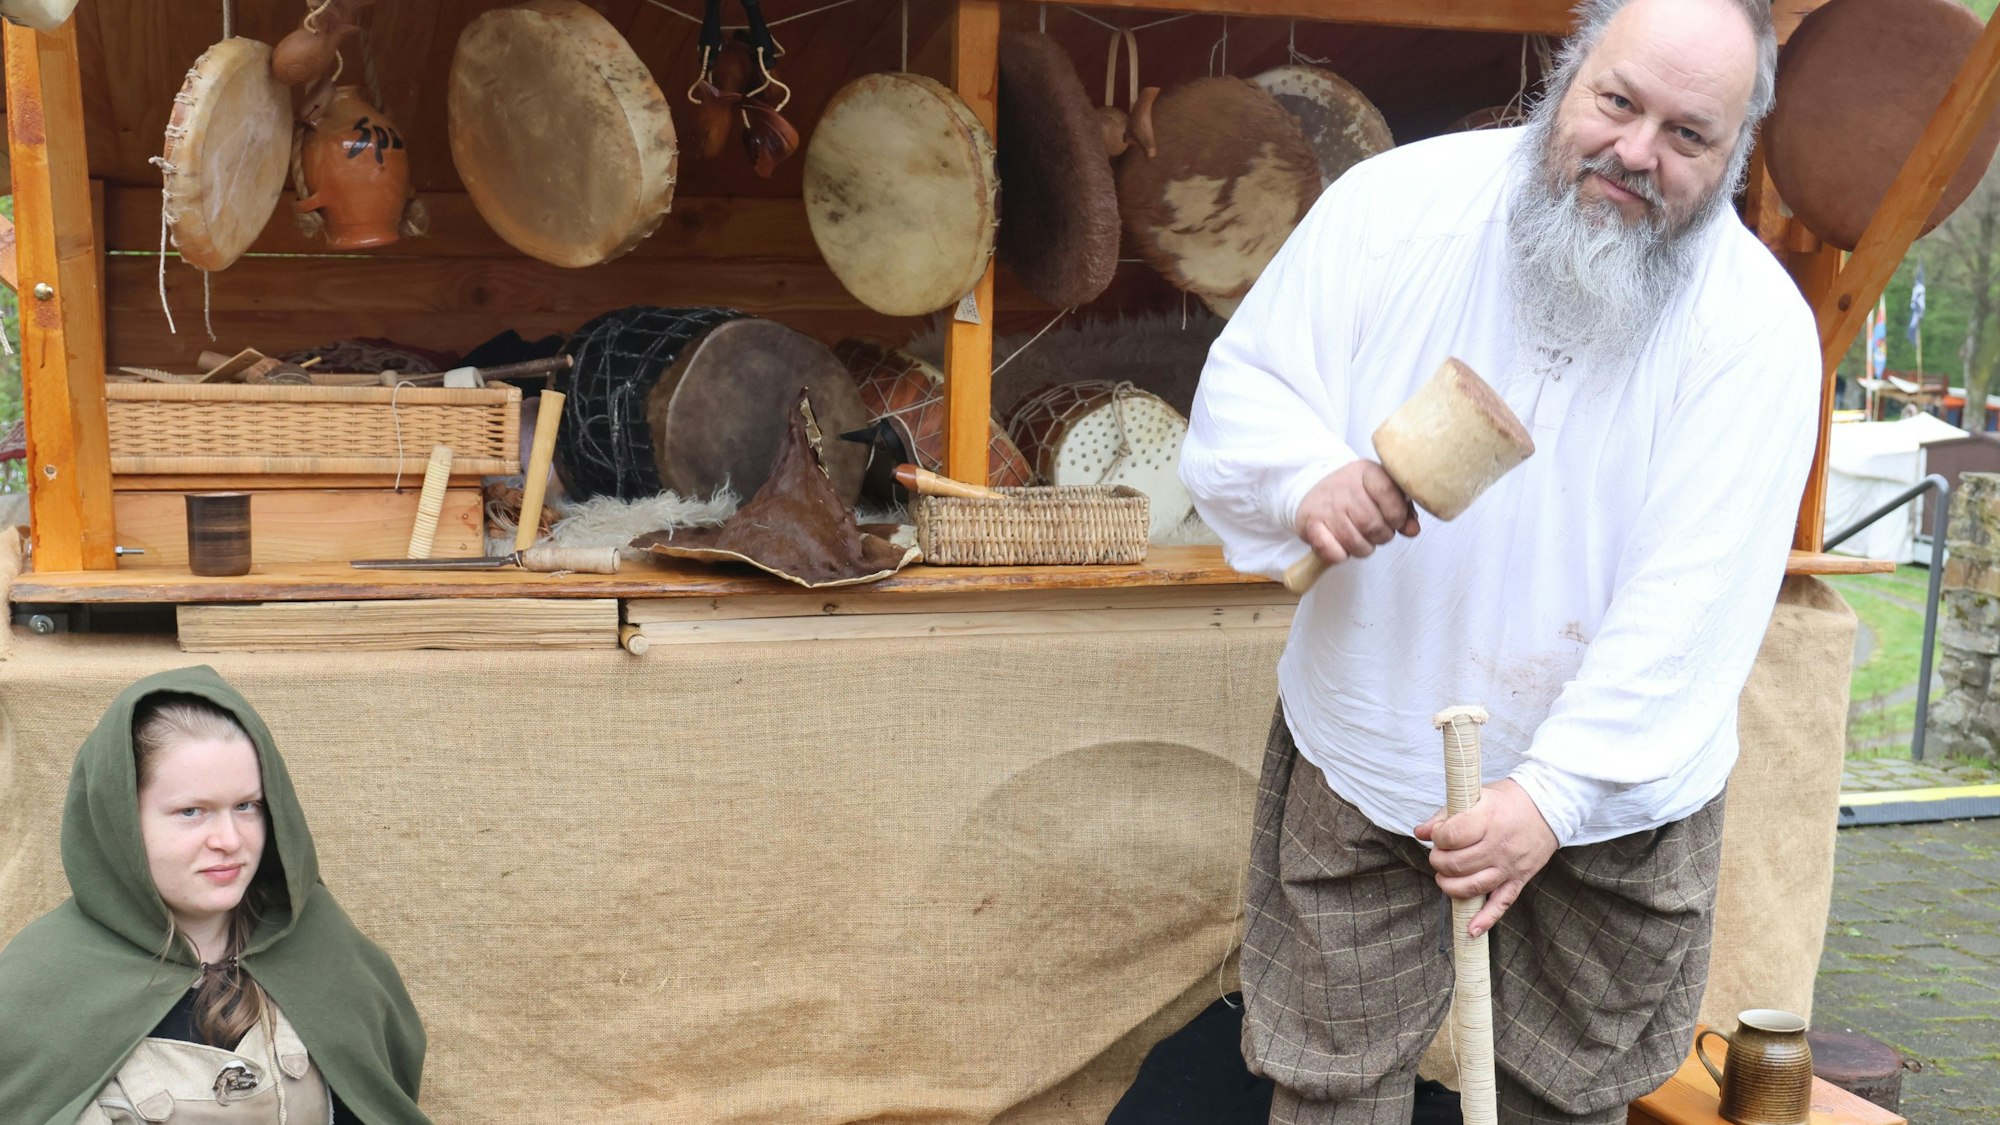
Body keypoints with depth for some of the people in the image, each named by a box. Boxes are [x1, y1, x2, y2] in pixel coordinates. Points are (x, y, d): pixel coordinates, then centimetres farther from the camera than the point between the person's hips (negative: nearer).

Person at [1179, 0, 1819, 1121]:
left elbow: (1690, 607, -21)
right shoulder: (1399, 201, -12)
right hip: (1364, 746, 1)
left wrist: (1553, 794, -29)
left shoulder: (1759, 330, -16)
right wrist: (1307, 478, -27)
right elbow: (1242, 387, -5)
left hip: (1609, 787, 0)